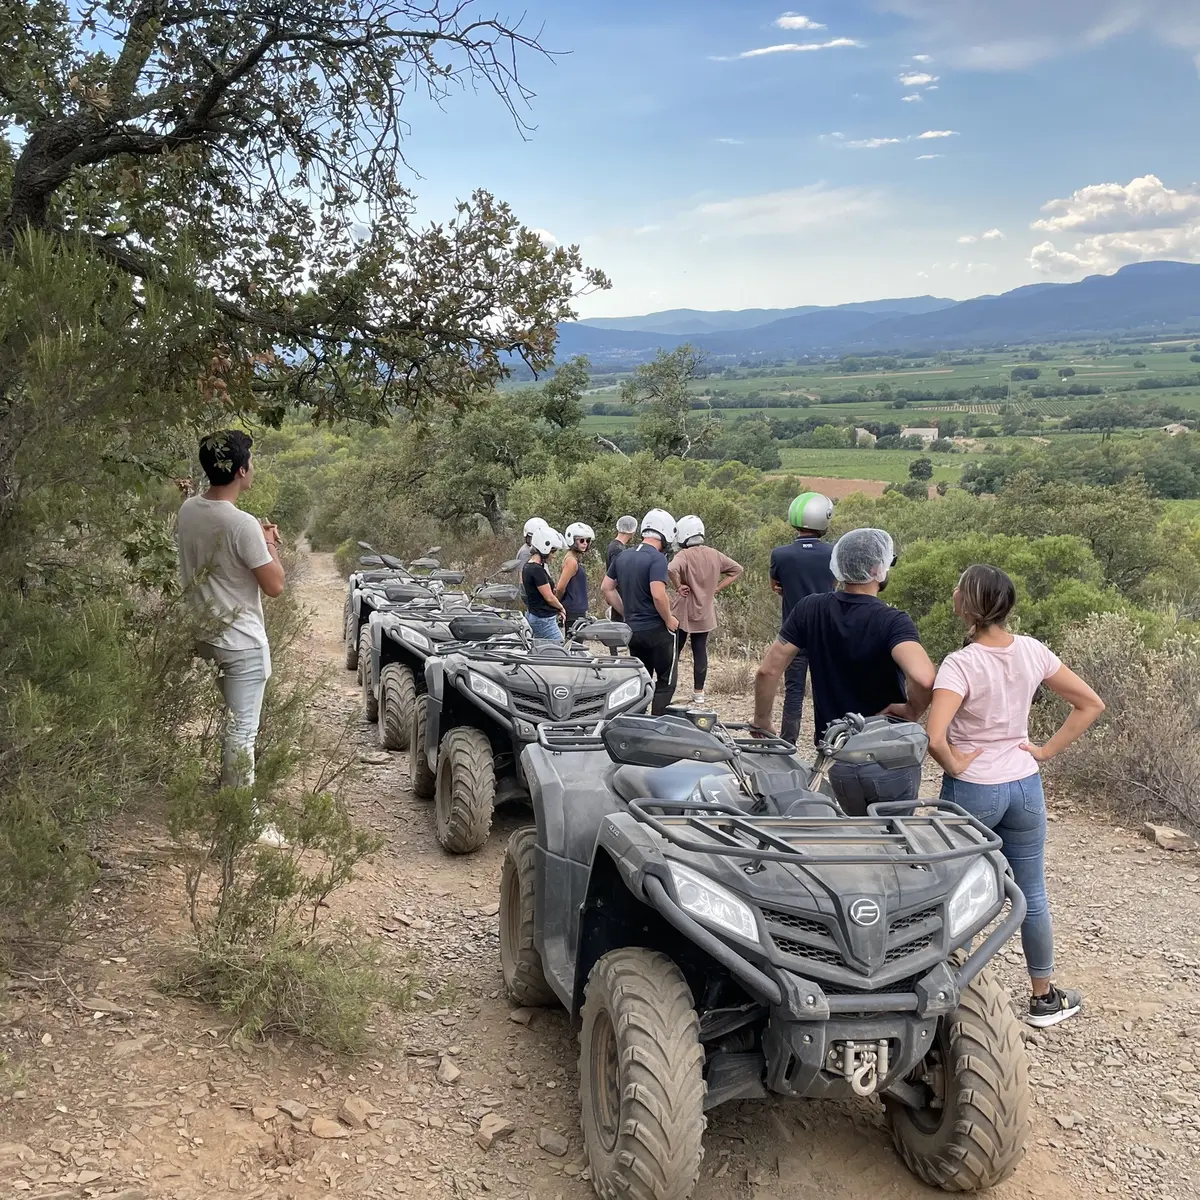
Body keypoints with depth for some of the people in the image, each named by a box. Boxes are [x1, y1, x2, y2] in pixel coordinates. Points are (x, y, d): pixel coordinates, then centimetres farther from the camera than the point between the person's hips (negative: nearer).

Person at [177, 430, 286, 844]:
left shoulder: (188, 510, 0)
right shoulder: (243, 525, -24)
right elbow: (275, 585, -17)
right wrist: (270, 544, -2)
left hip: (201, 635, 8)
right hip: (241, 643, -8)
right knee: (241, 731, 0)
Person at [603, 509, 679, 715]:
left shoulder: (623, 556, 8)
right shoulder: (657, 558, -16)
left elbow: (606, 588, 14)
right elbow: (658, 595, -26)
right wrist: (669, 620, -12)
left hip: (632, 629, 7)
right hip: (656, 629, -7)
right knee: (665, 682, 2)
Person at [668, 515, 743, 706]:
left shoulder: (684, 555, -16)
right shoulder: (714, 555, 3)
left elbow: (671, 569, -37)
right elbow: (736, 568, 12)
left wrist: (678, 586, -19)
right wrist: (717, 588, 6)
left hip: (683, 611, -5)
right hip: (705, 612, 5)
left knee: (674, 650, 5)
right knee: (700, 650, 9)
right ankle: (699, 693, 12)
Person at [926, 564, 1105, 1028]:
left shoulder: (961, 664, -22)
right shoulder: (1032, 651, -5)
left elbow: (934, 738, -33)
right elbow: (1091, 704, 3)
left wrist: (954, 764, -14)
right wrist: (1047, 751, 2)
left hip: (972, 790, -5)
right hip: (1025, 786, 5)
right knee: (1032, 896, 16)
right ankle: (1045, 998, 30)